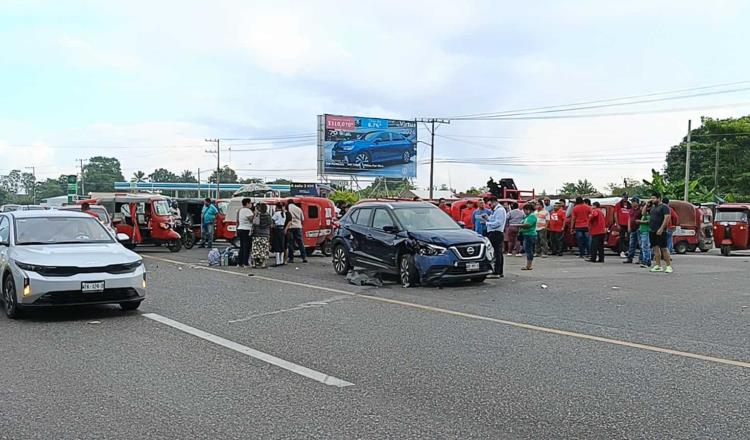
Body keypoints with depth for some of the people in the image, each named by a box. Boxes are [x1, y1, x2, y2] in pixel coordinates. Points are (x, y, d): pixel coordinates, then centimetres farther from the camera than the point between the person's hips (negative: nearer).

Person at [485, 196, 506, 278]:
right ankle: (500, 272, 17)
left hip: (496, 233, -11)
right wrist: (487, 219, 10)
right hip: (493, 233, 11)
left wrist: (487, 223, -12)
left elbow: (498, 223, -20)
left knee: (497, 253, -11)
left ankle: (496, 272, -13)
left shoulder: (500, 210, -11)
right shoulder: (496, 210, 21)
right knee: (499, 253, 12)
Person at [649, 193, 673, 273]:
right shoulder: (653, 207, 19)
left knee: (664, 248, -7)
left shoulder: (664, 207, -5)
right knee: (656, 248, 8)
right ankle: (658, 266, 11)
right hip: (652, 231, 8)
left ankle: (669, 266, -3)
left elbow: (666, 218, -15)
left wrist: (661, 229, -22)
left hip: (660, 231, -8)